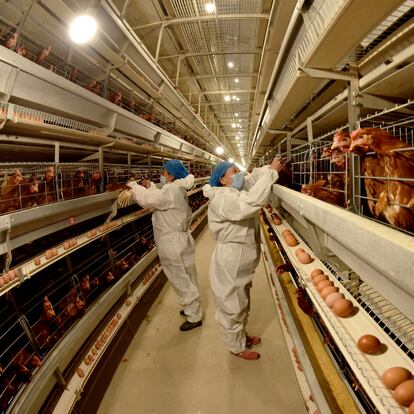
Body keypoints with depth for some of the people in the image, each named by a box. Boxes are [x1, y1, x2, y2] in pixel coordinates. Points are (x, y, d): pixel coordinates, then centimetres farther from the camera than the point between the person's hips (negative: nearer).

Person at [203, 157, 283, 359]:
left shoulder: (235, 192, 6)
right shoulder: (223, 198, -25)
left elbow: (253, 178, 6)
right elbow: (251, 202, -39)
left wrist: (270, 168, -14)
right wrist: (271, 172, -33)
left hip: (239, 262, 10)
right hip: (230, 263, -10)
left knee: (242, 303, 26)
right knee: (232, 306, 10)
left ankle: (241, 335, 46)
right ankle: (237, 347, 29)